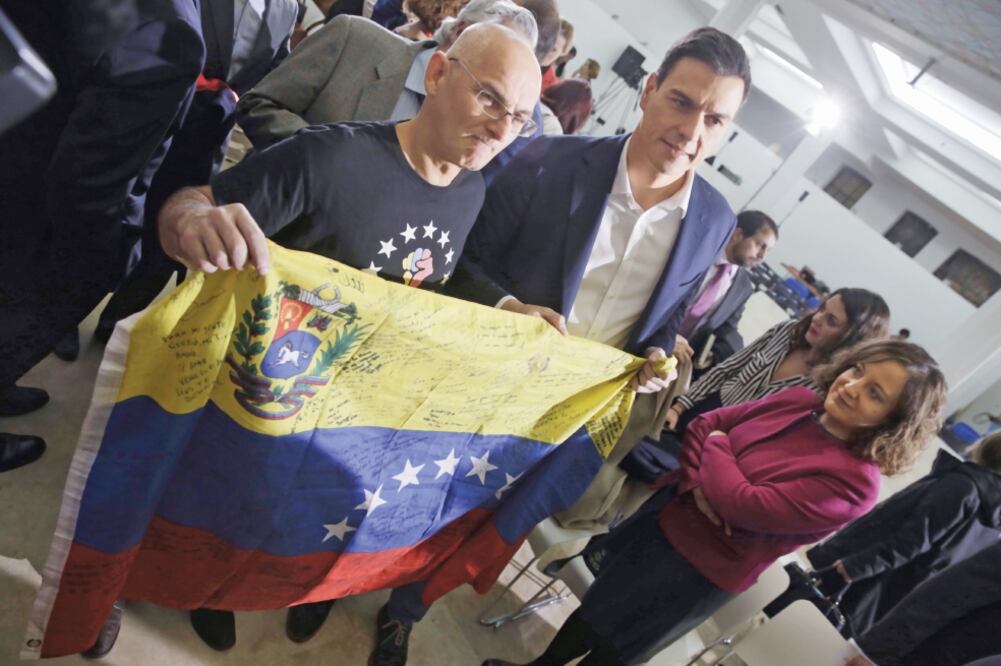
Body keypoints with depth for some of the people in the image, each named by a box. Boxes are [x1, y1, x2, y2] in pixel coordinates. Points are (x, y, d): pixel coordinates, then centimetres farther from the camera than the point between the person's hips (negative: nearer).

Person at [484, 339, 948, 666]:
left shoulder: (852, 482, -25)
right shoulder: (799, 401, -6)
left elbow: (744, 504, -30)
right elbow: (704, 424, -2)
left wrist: (716, 446, -14)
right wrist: (699, 485, -17)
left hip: (700, 568, -6)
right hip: (668, 510, 6)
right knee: (595, 604, 24)